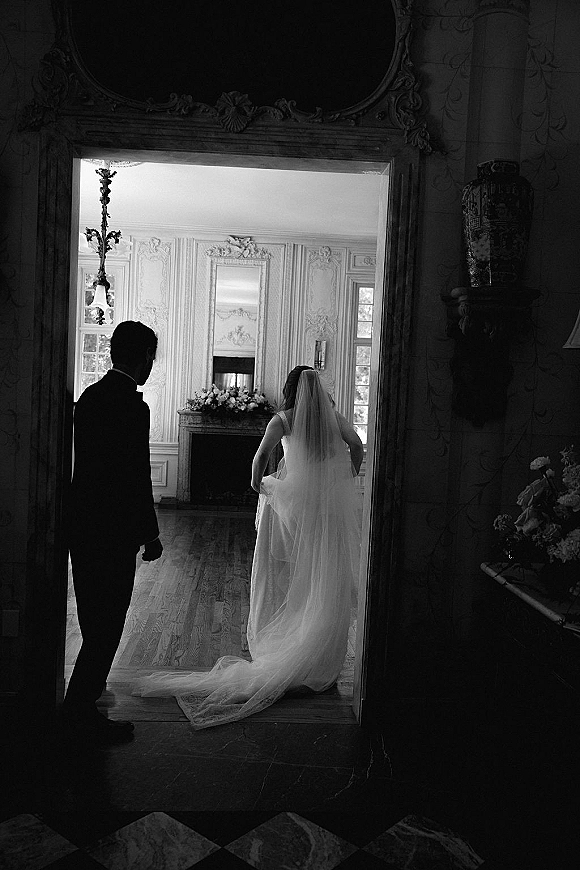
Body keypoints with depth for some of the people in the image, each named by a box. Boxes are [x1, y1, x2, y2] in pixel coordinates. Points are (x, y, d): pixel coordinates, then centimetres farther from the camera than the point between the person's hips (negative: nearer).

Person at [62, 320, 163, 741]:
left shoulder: (90, 396, 6)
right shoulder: (133, 407, -21)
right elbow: (137, 478, -20)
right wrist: (151, 534, -9)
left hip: (83, 523, 9)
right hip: (113, 532, -9)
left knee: (95, 615, 25)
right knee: (108, 621, 4)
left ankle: (90, 682, 43)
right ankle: (82, 704, 14)